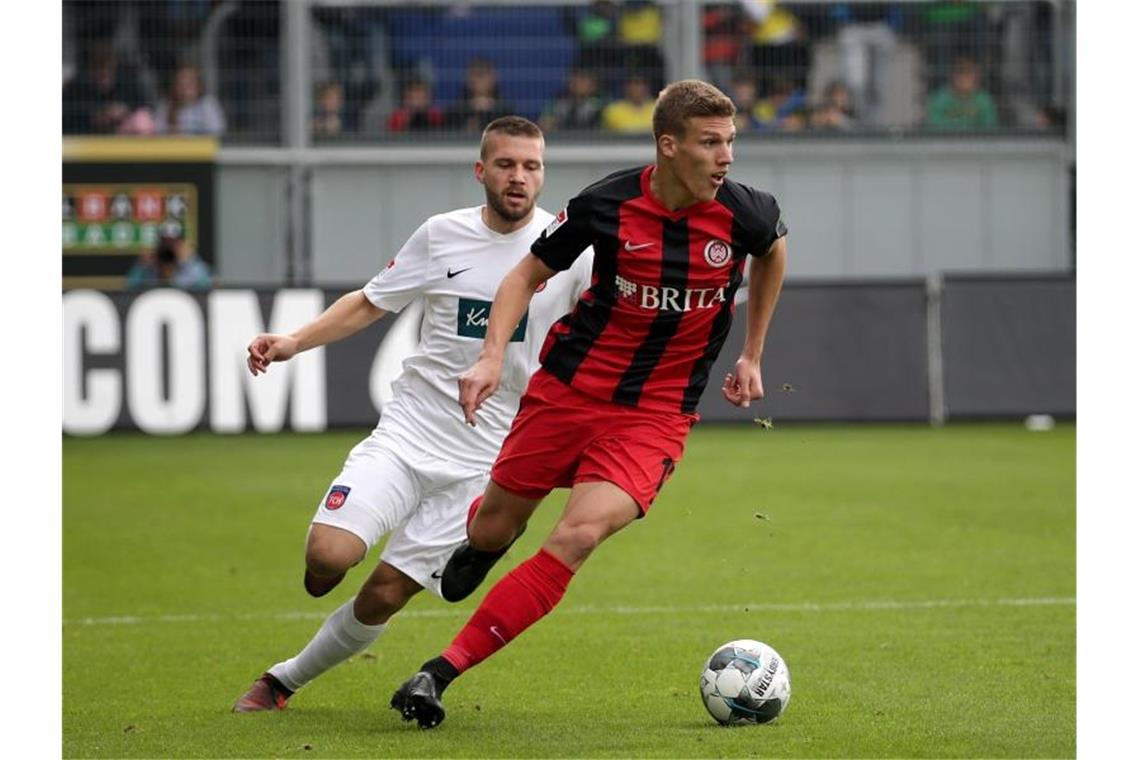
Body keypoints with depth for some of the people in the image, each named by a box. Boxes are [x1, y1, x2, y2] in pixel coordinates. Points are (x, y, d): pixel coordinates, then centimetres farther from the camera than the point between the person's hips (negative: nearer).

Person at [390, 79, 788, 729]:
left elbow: (775, 251, 15)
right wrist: (494, 354, -14)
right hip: (569, 386, 1)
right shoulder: (605, 205, -14)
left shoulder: (745, 213, -11)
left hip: (655, 415, -1)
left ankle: (442, 672, -18)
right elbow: (528, 275, 1)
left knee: (578, 537, -22)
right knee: (494, 529, 13)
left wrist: (752, 355, 18)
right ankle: (480, 544, 56)